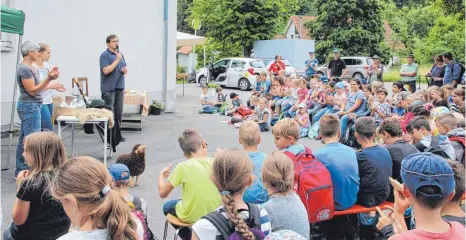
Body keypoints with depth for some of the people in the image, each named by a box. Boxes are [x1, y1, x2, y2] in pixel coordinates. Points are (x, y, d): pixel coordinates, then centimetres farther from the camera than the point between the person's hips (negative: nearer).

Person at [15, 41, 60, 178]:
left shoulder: (30, 68, 15)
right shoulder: (24, 69, -15)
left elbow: (38, 88, 16)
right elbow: (32, 90, -18)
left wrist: (49, 78, 6)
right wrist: (49, 79, -21)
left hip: (31, 106, 10)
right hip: (30, 106, -10)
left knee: (24, 140, 11)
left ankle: (21, 171, 17)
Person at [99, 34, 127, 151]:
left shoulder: (120, 54, 14)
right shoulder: (104, 55, -9)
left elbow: (125, 69, 23)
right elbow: (106, 71, -20)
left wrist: (125, 70, -1)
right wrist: (117, 60, -18)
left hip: (120, 88, 7)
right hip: (109, 89, -7)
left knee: (119, 113, 12)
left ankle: (117, 136, 23)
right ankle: (109, 140, -3)